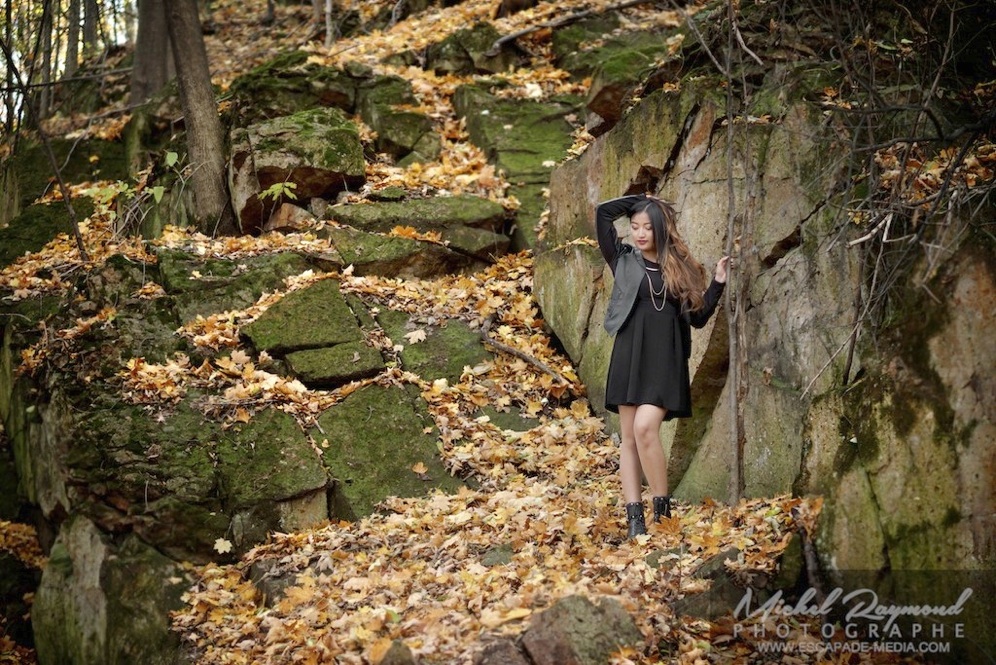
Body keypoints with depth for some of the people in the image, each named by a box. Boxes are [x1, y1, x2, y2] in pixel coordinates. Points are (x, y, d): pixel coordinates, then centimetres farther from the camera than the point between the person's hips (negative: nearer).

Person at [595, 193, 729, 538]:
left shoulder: (680, 267, 8)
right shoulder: (624, 259, 7)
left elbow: (698, 317, 9)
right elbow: (602, 212, -2)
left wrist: (718, 283, -1)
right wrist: (642, 200, 6)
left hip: (666, 360, -1)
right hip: (630, 356, 2)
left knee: (645, 428, -18)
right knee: (629, 437, -1)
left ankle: (663, 510, -7)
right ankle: (635, 520, 1)